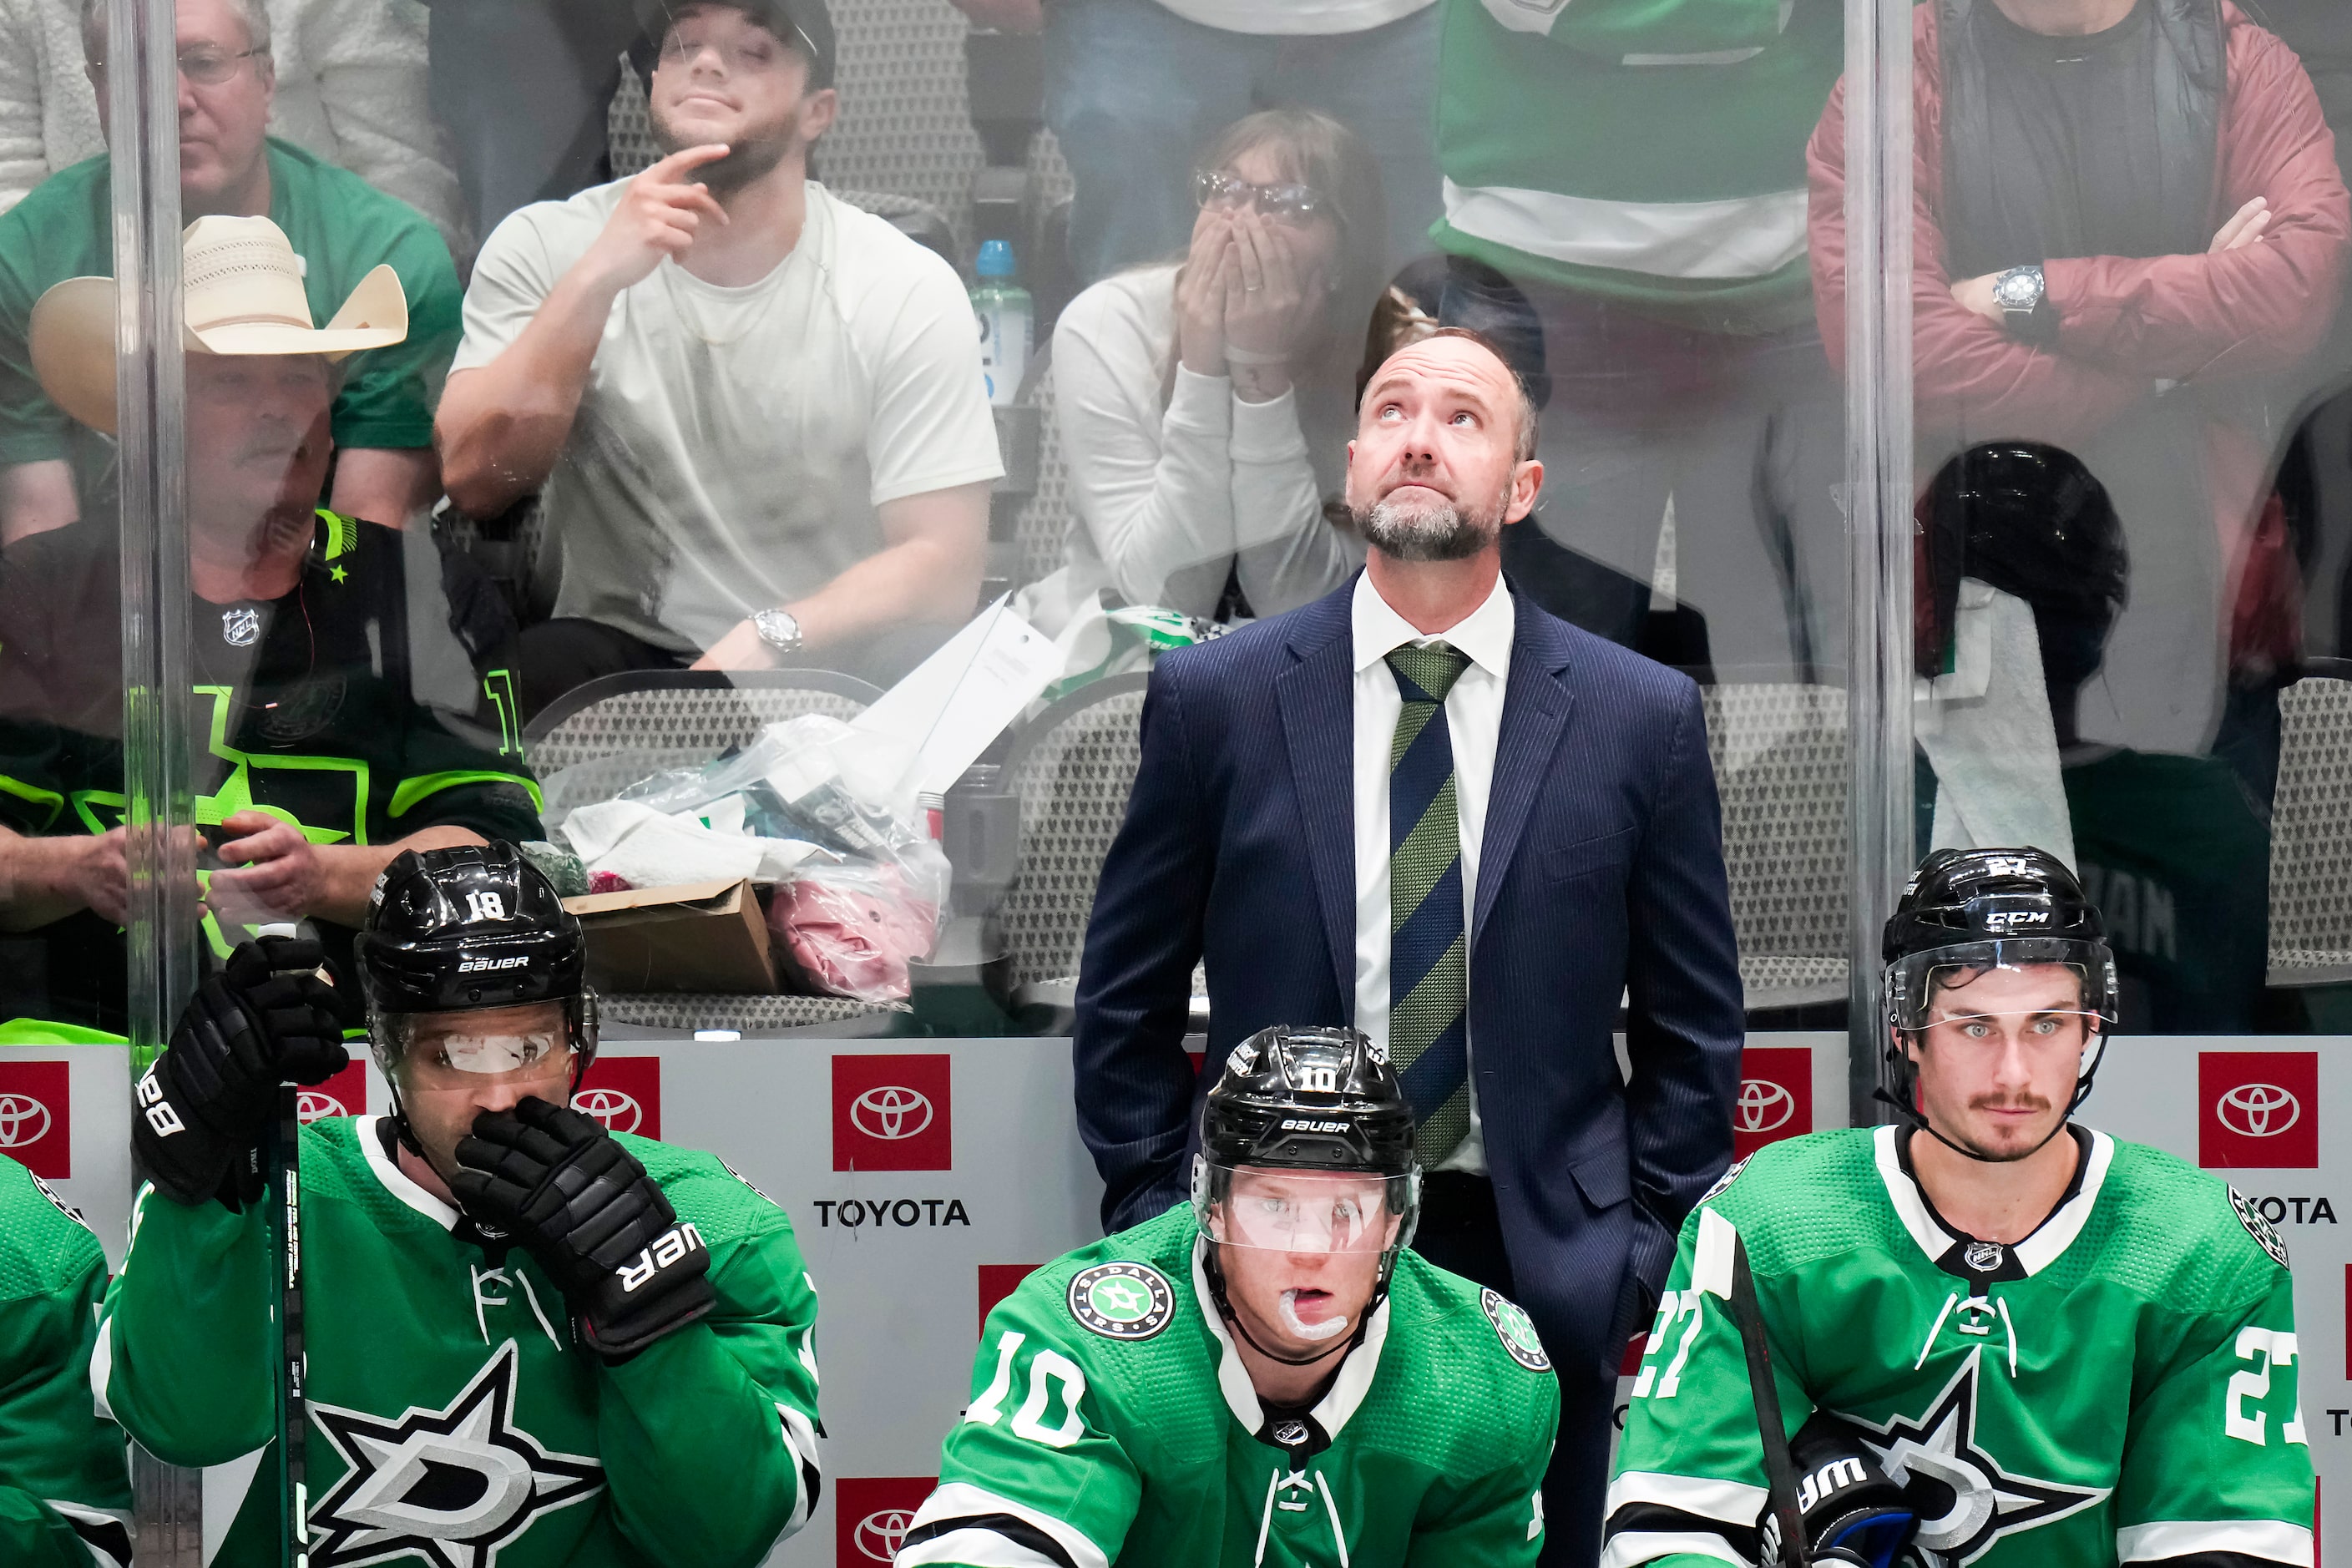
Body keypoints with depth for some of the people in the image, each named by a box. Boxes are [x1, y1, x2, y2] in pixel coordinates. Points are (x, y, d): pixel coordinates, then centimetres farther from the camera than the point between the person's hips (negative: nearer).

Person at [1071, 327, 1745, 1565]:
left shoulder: (1640, 717, 1)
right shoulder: (1214, 698, 0)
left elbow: (1692, 1024, 7)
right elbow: (1126, 1000, 6)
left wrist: (1647, 1250, 1)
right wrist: (1158, 1229, 2)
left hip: (1548, 1267, 1)